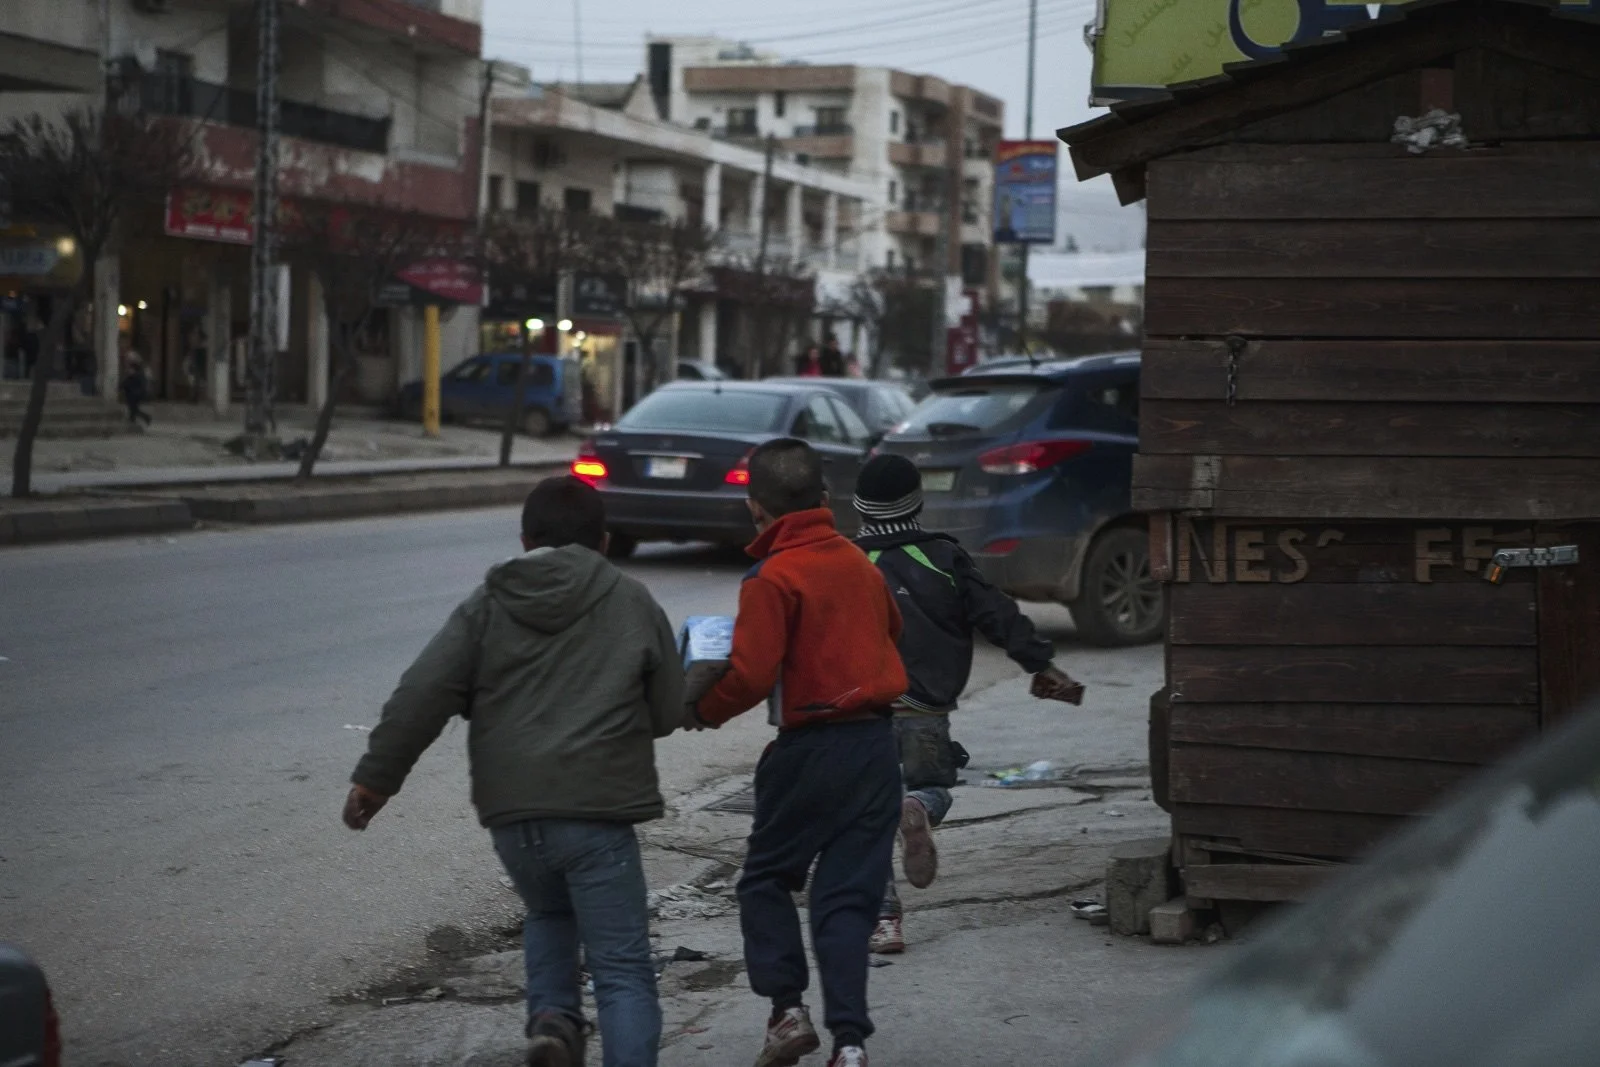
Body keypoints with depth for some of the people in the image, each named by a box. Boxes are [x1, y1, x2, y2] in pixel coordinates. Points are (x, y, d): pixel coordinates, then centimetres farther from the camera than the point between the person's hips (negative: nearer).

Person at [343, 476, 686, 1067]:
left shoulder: (487, 606, 8)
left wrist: (376, 775, 5)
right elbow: (666, 713, 10)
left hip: (512, 812, 3)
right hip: (596, 811, -3)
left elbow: (422, 696, 0)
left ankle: (551, 1017, 8)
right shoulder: (633, 604, 6)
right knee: (623, 969, 1)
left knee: (549, 914, 31)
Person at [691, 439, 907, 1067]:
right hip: (877, 744, 6)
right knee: (848, 897, 6)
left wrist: (703, 710, -2)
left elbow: (751, 675, -18)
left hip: (812, 749, -5)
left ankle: (788, 1008, 4)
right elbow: (890, 629, 26)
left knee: (766, 879, 14)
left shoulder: (773, 578, -13)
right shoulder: (858, 562, 8)